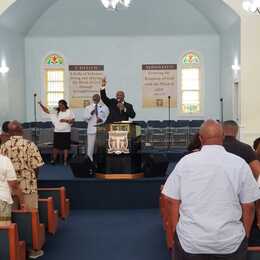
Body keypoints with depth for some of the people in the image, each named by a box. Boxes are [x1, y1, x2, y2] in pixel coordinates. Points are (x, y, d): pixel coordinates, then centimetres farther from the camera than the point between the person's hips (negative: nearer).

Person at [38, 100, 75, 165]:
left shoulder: (69, 111, 1)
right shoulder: (56, 111, 5)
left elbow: (73, 120, -1)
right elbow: (47, 110, 1)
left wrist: (65, 120, -14)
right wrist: (41, 105, -11)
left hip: (66, 132, -2)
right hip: (57, 131, 2)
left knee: (66, 147, 2)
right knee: (56, 146, 6)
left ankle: (65, 161, 9)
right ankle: (54, 159, 18)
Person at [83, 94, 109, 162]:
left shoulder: (104, 107, 10)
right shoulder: (88, 108, 12)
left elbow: (107, 118, 7)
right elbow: (85, 118, 5)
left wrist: (102, 120, -12)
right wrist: (90, 114, -10)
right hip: (91, 129, 0)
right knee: (91, 146, -1)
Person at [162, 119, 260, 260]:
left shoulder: (185, 161, -5)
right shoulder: (240, 164, -6)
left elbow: (173, 202, -2)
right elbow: (248, 206, -1)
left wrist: (176, 233, 11)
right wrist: (245, 236, 15)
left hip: (190, 239, 0)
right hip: (230, 241, 0)